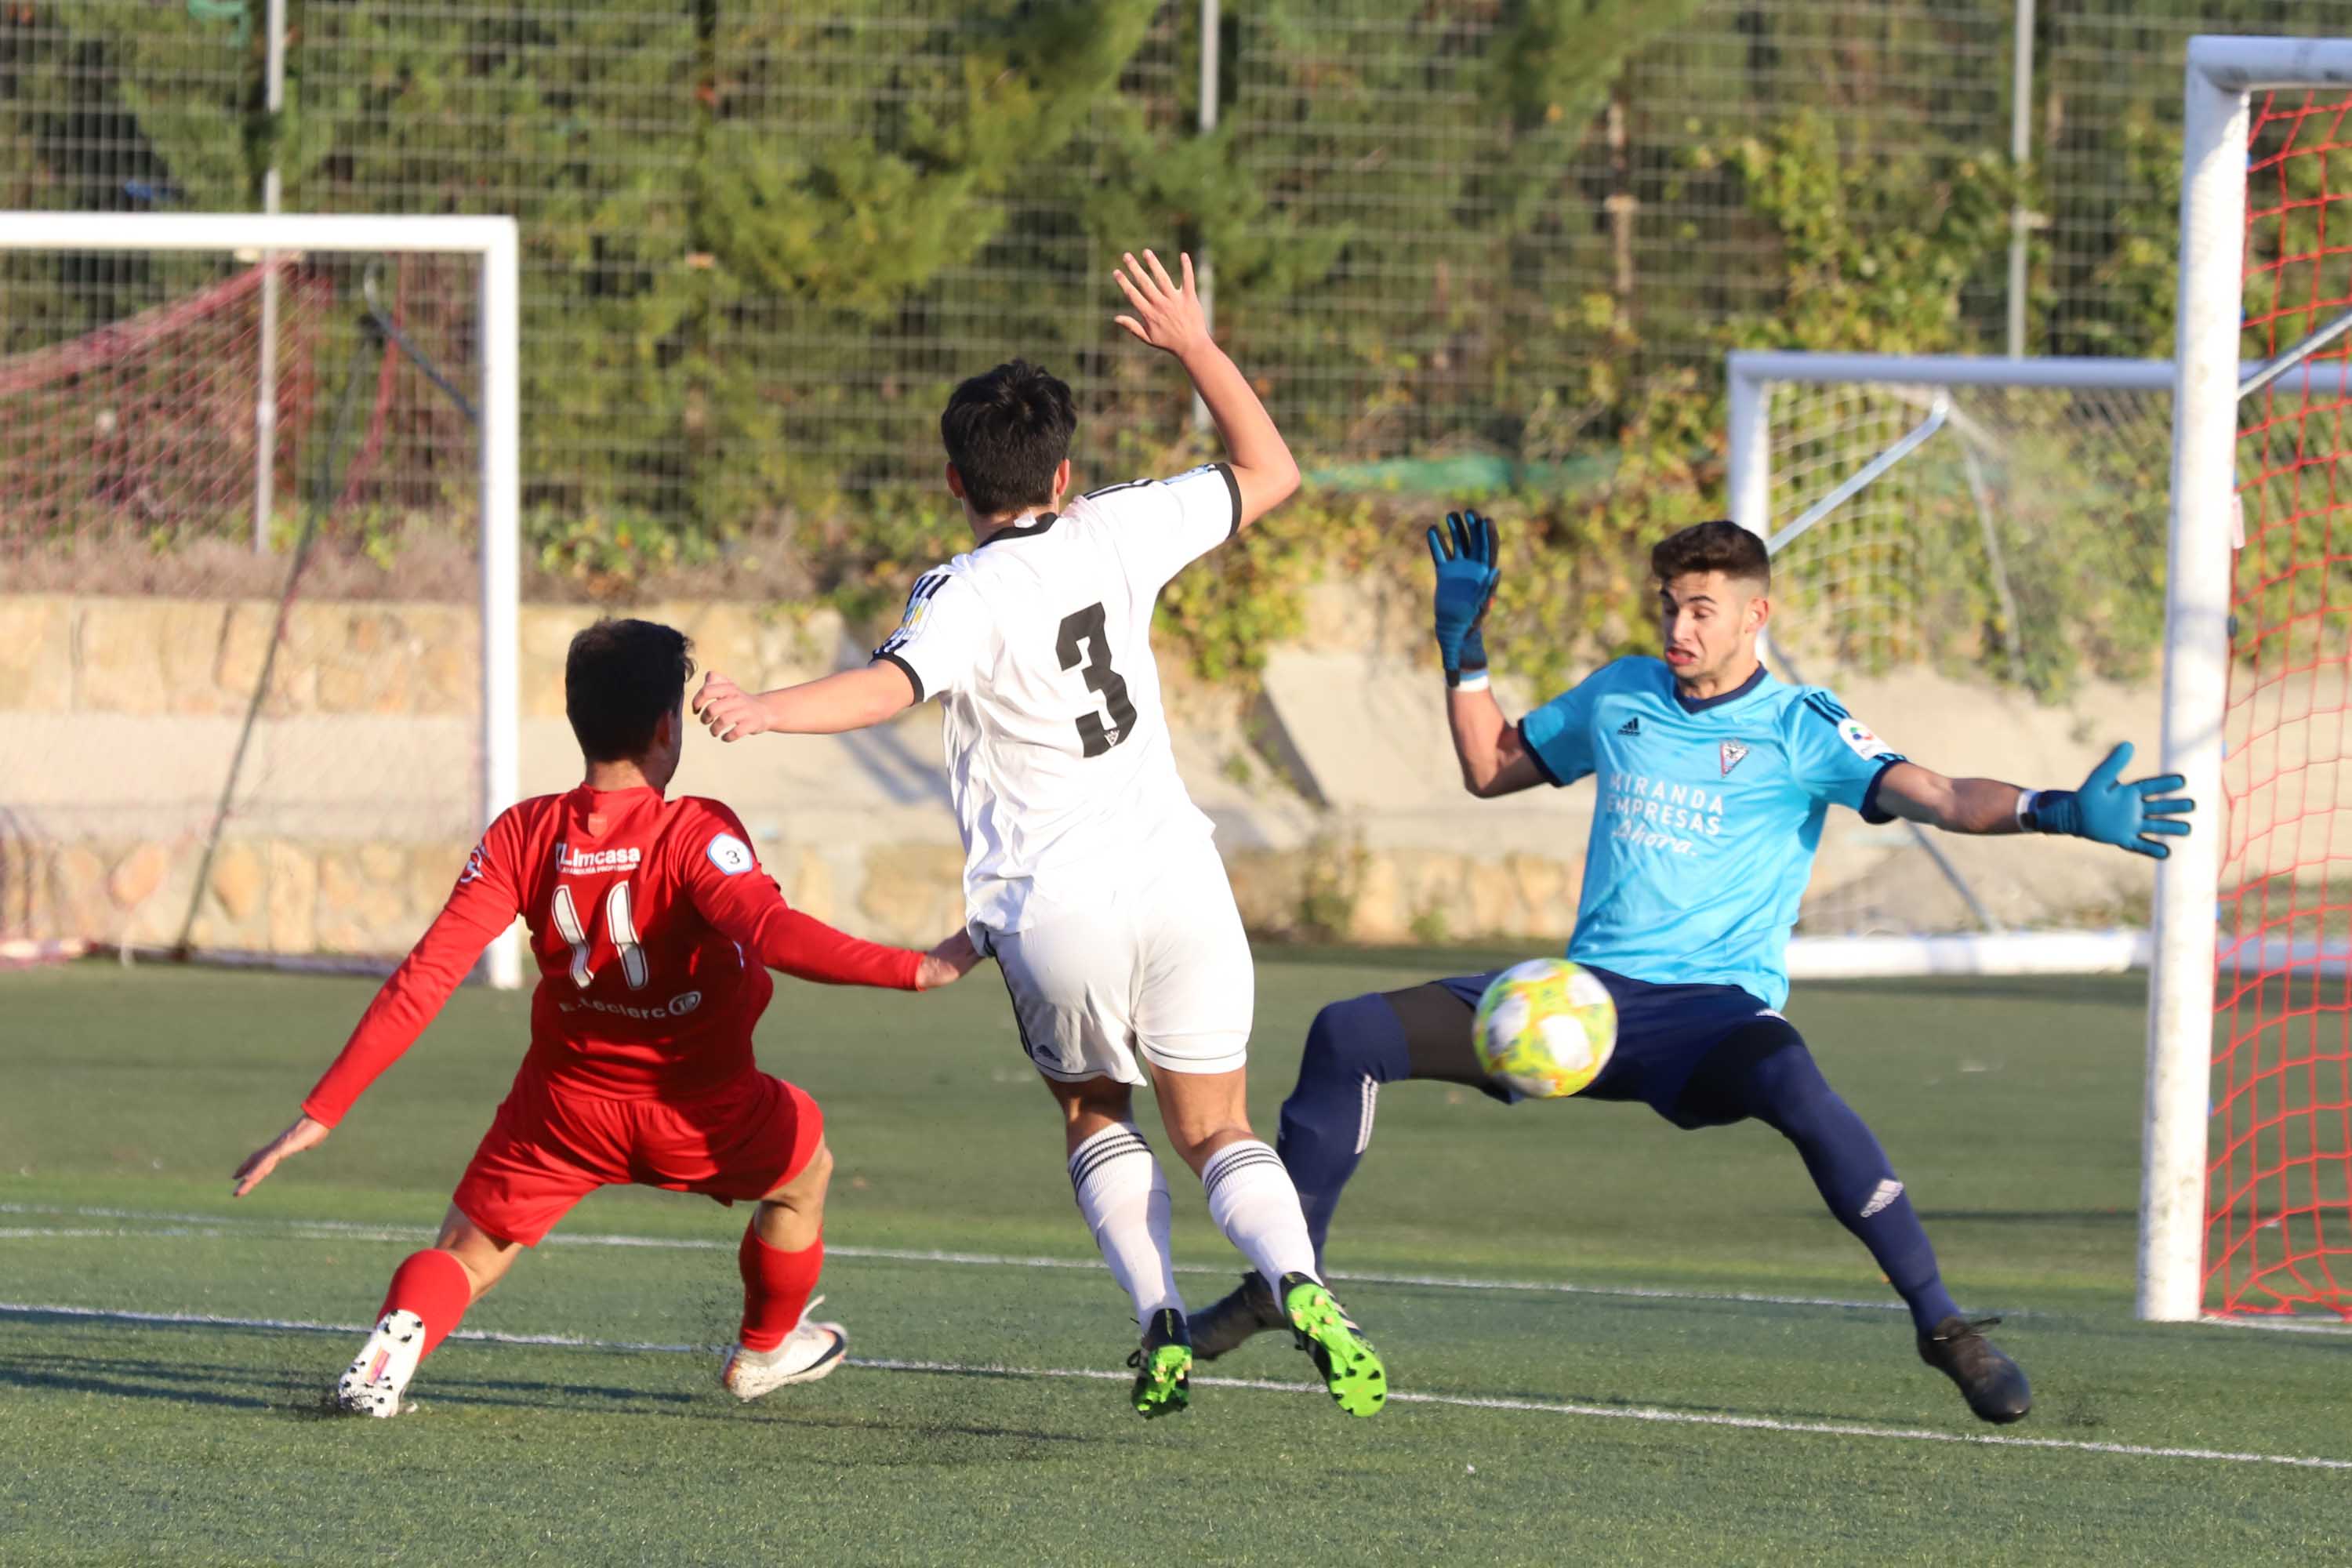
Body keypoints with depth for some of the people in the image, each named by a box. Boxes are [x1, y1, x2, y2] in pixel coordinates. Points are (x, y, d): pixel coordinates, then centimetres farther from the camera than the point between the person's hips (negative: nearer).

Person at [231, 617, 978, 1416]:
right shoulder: (697, 835, -23)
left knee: (466, 1258, 13)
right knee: (805, 1162, 30)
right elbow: (772, 931, -41)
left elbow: (424, 978, -15)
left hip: (564, 1108, 2)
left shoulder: (525, 835, -12)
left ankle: (398, 1334, -21)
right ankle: (764, 1350, 47)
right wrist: (917, 969, -43)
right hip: (699, 1109, -2)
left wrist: (321, 1113, -14)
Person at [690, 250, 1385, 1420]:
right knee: (1216, 1132, 9)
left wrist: (764, 711, -44)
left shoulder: (969, 596, -10)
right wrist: (1194, 345, 24)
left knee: (1093, 1113, 22)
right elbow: (1268, 473, 18)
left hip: (1053, 912, -3)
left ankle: (1161, 1323, 5)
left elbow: (892, 684, -32)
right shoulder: (1118, 534, 3)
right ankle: (1300, 1285, -19)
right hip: (1177, 882, 3)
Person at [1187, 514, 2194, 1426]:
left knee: (1793, 1087, -40)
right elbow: (1489, 769, 27)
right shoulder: (1619, 697, 13)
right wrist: (1462, 644, 17)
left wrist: (2053, 813, -31)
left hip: (1713, 1010, -5)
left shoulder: (1797, 728, -2)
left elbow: (1936, 797, -15)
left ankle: (1942, 1325, -30)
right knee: (1352, 1035, -9)